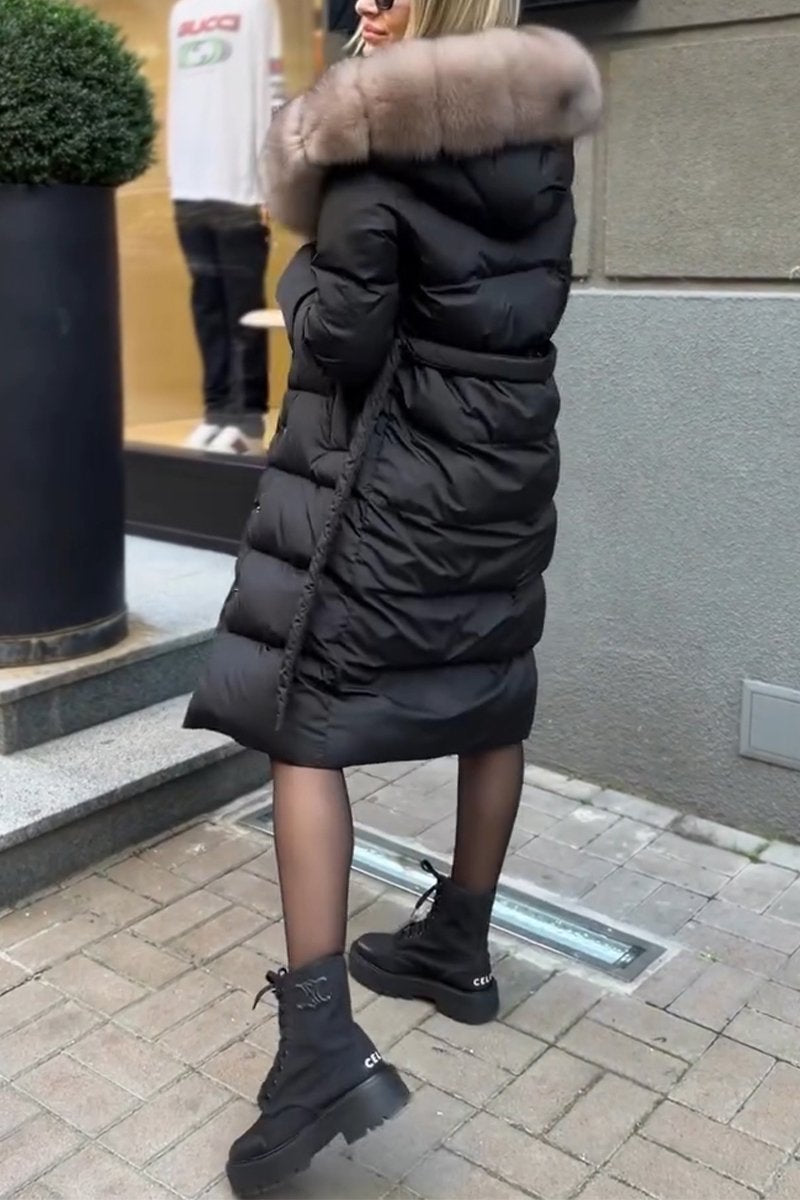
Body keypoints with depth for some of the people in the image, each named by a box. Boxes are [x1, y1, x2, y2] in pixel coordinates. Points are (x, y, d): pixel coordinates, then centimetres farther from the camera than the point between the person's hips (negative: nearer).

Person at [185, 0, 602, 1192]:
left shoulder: (372, 147, -13)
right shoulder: (544, 142, 8)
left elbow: (341, 339, -15)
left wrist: (301, 283, 4)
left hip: (382, 479, -7)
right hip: (508, 460, 7)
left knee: (304, 720, -2)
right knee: (490, 703, 15)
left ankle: (322, 1039, -8)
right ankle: (460, 949, 31)